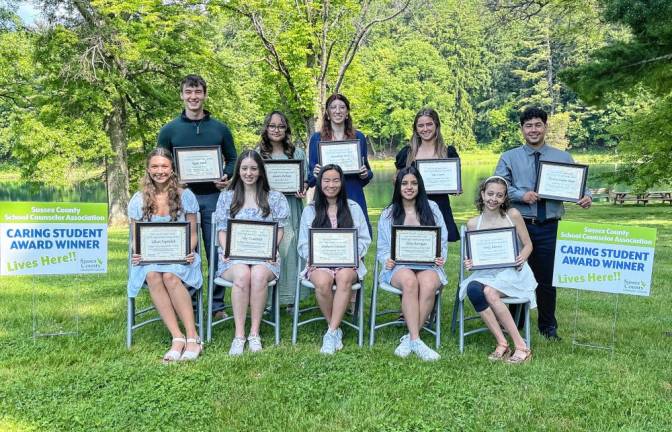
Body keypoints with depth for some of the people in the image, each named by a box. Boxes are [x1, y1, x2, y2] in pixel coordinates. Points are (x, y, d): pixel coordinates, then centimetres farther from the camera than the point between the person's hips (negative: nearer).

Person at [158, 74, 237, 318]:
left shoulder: (220, 129, 8)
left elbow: (232, 160, 13)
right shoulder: (169, 130, 6)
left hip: (213, 197, 1)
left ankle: (217, 304, 15)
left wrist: (226, 177, -7)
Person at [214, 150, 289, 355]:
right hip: (234, 257, 0)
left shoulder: (275, 198, 15)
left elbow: (279, 229, 10)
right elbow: (222, 229, 12)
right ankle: (239, 335, -30)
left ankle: (254, 334, -27)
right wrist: (225, 250, -7)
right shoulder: (226, 197, 17)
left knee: (259, 275, -36)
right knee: (242, 275, -35)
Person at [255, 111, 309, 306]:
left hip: (290, 208, 0)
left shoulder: (298, 153, 10)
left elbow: (305, 180, 14)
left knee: (289, 248, -1)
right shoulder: (257, 154, 10)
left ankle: (291, 297, 10)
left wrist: (303, 190, -7)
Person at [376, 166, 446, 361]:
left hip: (428, 265, 0)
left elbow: (443, 240, 13)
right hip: (399, 266, 0)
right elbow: (382, 248, 12)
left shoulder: (432, 208, 14)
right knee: (410, 281, -37)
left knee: (429, 285, -36)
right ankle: (416, 341, -33)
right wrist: (387, 260, -10)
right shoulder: (388, 213, 14)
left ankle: (410, 338, -25)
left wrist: (440, 257, -7)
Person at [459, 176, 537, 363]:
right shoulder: (473, 223, 8)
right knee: (472, 289, -32)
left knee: (489, 292, -32)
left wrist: (522, 257, -13)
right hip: (486, 273, 2)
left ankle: (520, 346, -21)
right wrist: (469, 263, -10)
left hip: (512, 271, -2)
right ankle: (501, 343, -25)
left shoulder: (512, 215, 4)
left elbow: (528, 244, 9)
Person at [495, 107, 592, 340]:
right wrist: (522, 195, -19)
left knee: (547, 277, 8)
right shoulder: (509, 158, 6)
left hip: (549, 227, 1)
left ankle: (548, 326, 25)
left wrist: (586, 196, -16)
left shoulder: (563, 158, 10)